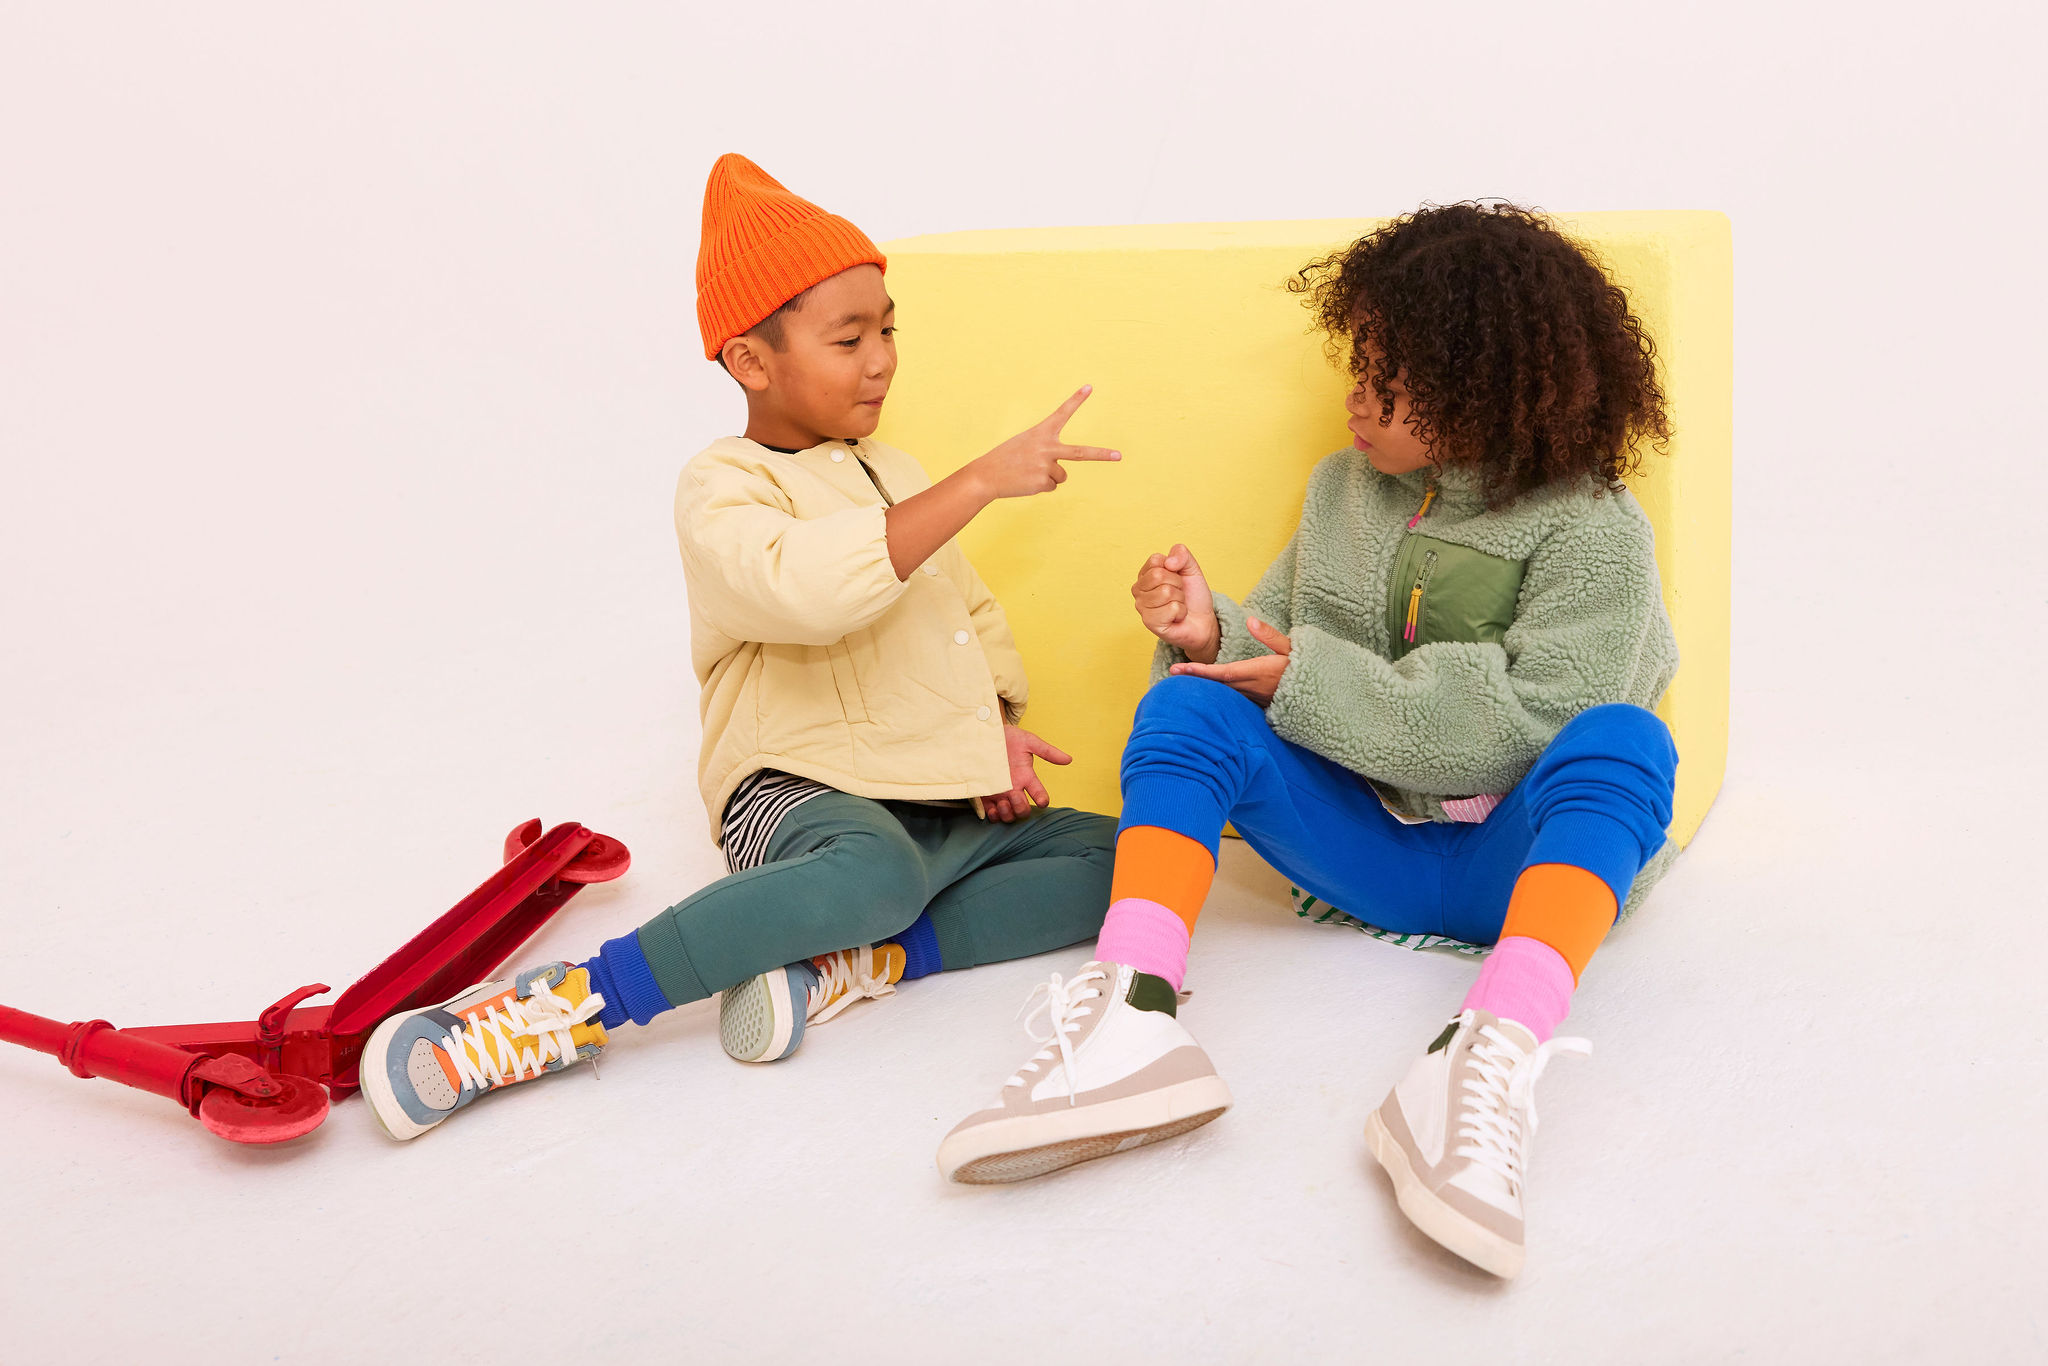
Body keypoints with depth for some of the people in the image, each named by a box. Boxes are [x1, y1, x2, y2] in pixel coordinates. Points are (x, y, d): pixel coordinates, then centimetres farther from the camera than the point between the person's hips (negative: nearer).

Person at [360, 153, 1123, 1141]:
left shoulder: (895, 474, 22)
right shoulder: (724, 489, -6)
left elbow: (972, 613, 28)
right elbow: (809, 588, -29)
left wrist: (1000, 726, 8)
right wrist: (980, 480, -27)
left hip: (940, 805, 8)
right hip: (798, 791, -8)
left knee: (1115, 859, -11)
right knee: (877, 871, -41)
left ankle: (848, 966, -24)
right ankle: (575, 1003, -34)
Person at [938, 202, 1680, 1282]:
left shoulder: (1590, 527, -7)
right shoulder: (1344, 487, 11)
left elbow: (1526, 723, -18)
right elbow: (1277, 652, 12)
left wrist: (1316, 680, -17)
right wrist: (1210, 635, -12)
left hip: (1525, 865, -4)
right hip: (1363, 839, 4)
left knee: (1623, 739, -33)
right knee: (1186, 706, -17)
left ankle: (1488, 1058, -55)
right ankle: (1134, 1015, -42)